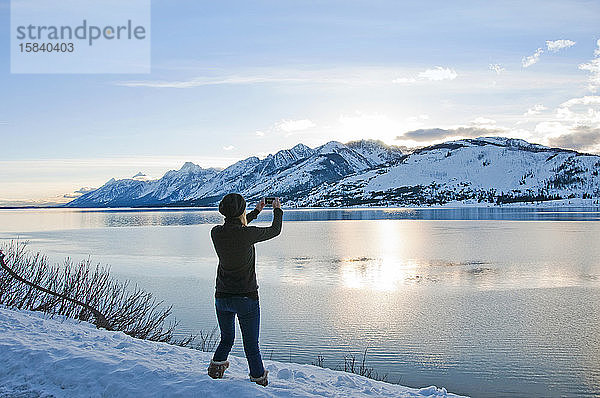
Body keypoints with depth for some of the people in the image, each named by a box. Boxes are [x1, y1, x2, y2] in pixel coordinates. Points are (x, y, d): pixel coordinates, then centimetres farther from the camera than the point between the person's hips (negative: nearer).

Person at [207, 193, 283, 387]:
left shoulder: (216, 232, -5)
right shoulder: (247, 234, -19)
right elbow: (275, 230, -2)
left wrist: (256, 211, 29)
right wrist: (277, 210, 18)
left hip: (222, 297, 4)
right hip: (247, 298, -4)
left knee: (226, 339, 26)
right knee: (251, 345, 11)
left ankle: (216, 365, 21)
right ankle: (259, 380, 22)